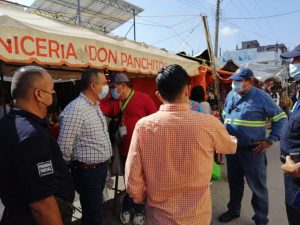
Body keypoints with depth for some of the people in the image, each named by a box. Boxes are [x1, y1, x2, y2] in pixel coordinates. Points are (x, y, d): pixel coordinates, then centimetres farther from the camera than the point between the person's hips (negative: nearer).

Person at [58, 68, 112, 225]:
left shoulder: (95, 106, 9)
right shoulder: (75, 110, -22)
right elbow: (64, 148, -20)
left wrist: (103, 164, 16)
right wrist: (76, 168, -4)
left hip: (101, 167, 8)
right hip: (87, 172, -8)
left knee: (95, 209, 23)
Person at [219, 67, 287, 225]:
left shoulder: (261, 96, -11)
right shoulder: (230, 95, 4)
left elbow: (281, 118, -6)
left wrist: (270, 141, -12)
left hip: (253, 151, -5)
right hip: (231, 148, 5)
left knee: (257, 186, 10)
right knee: (234, 182, 20)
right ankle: (233, 210, 41)